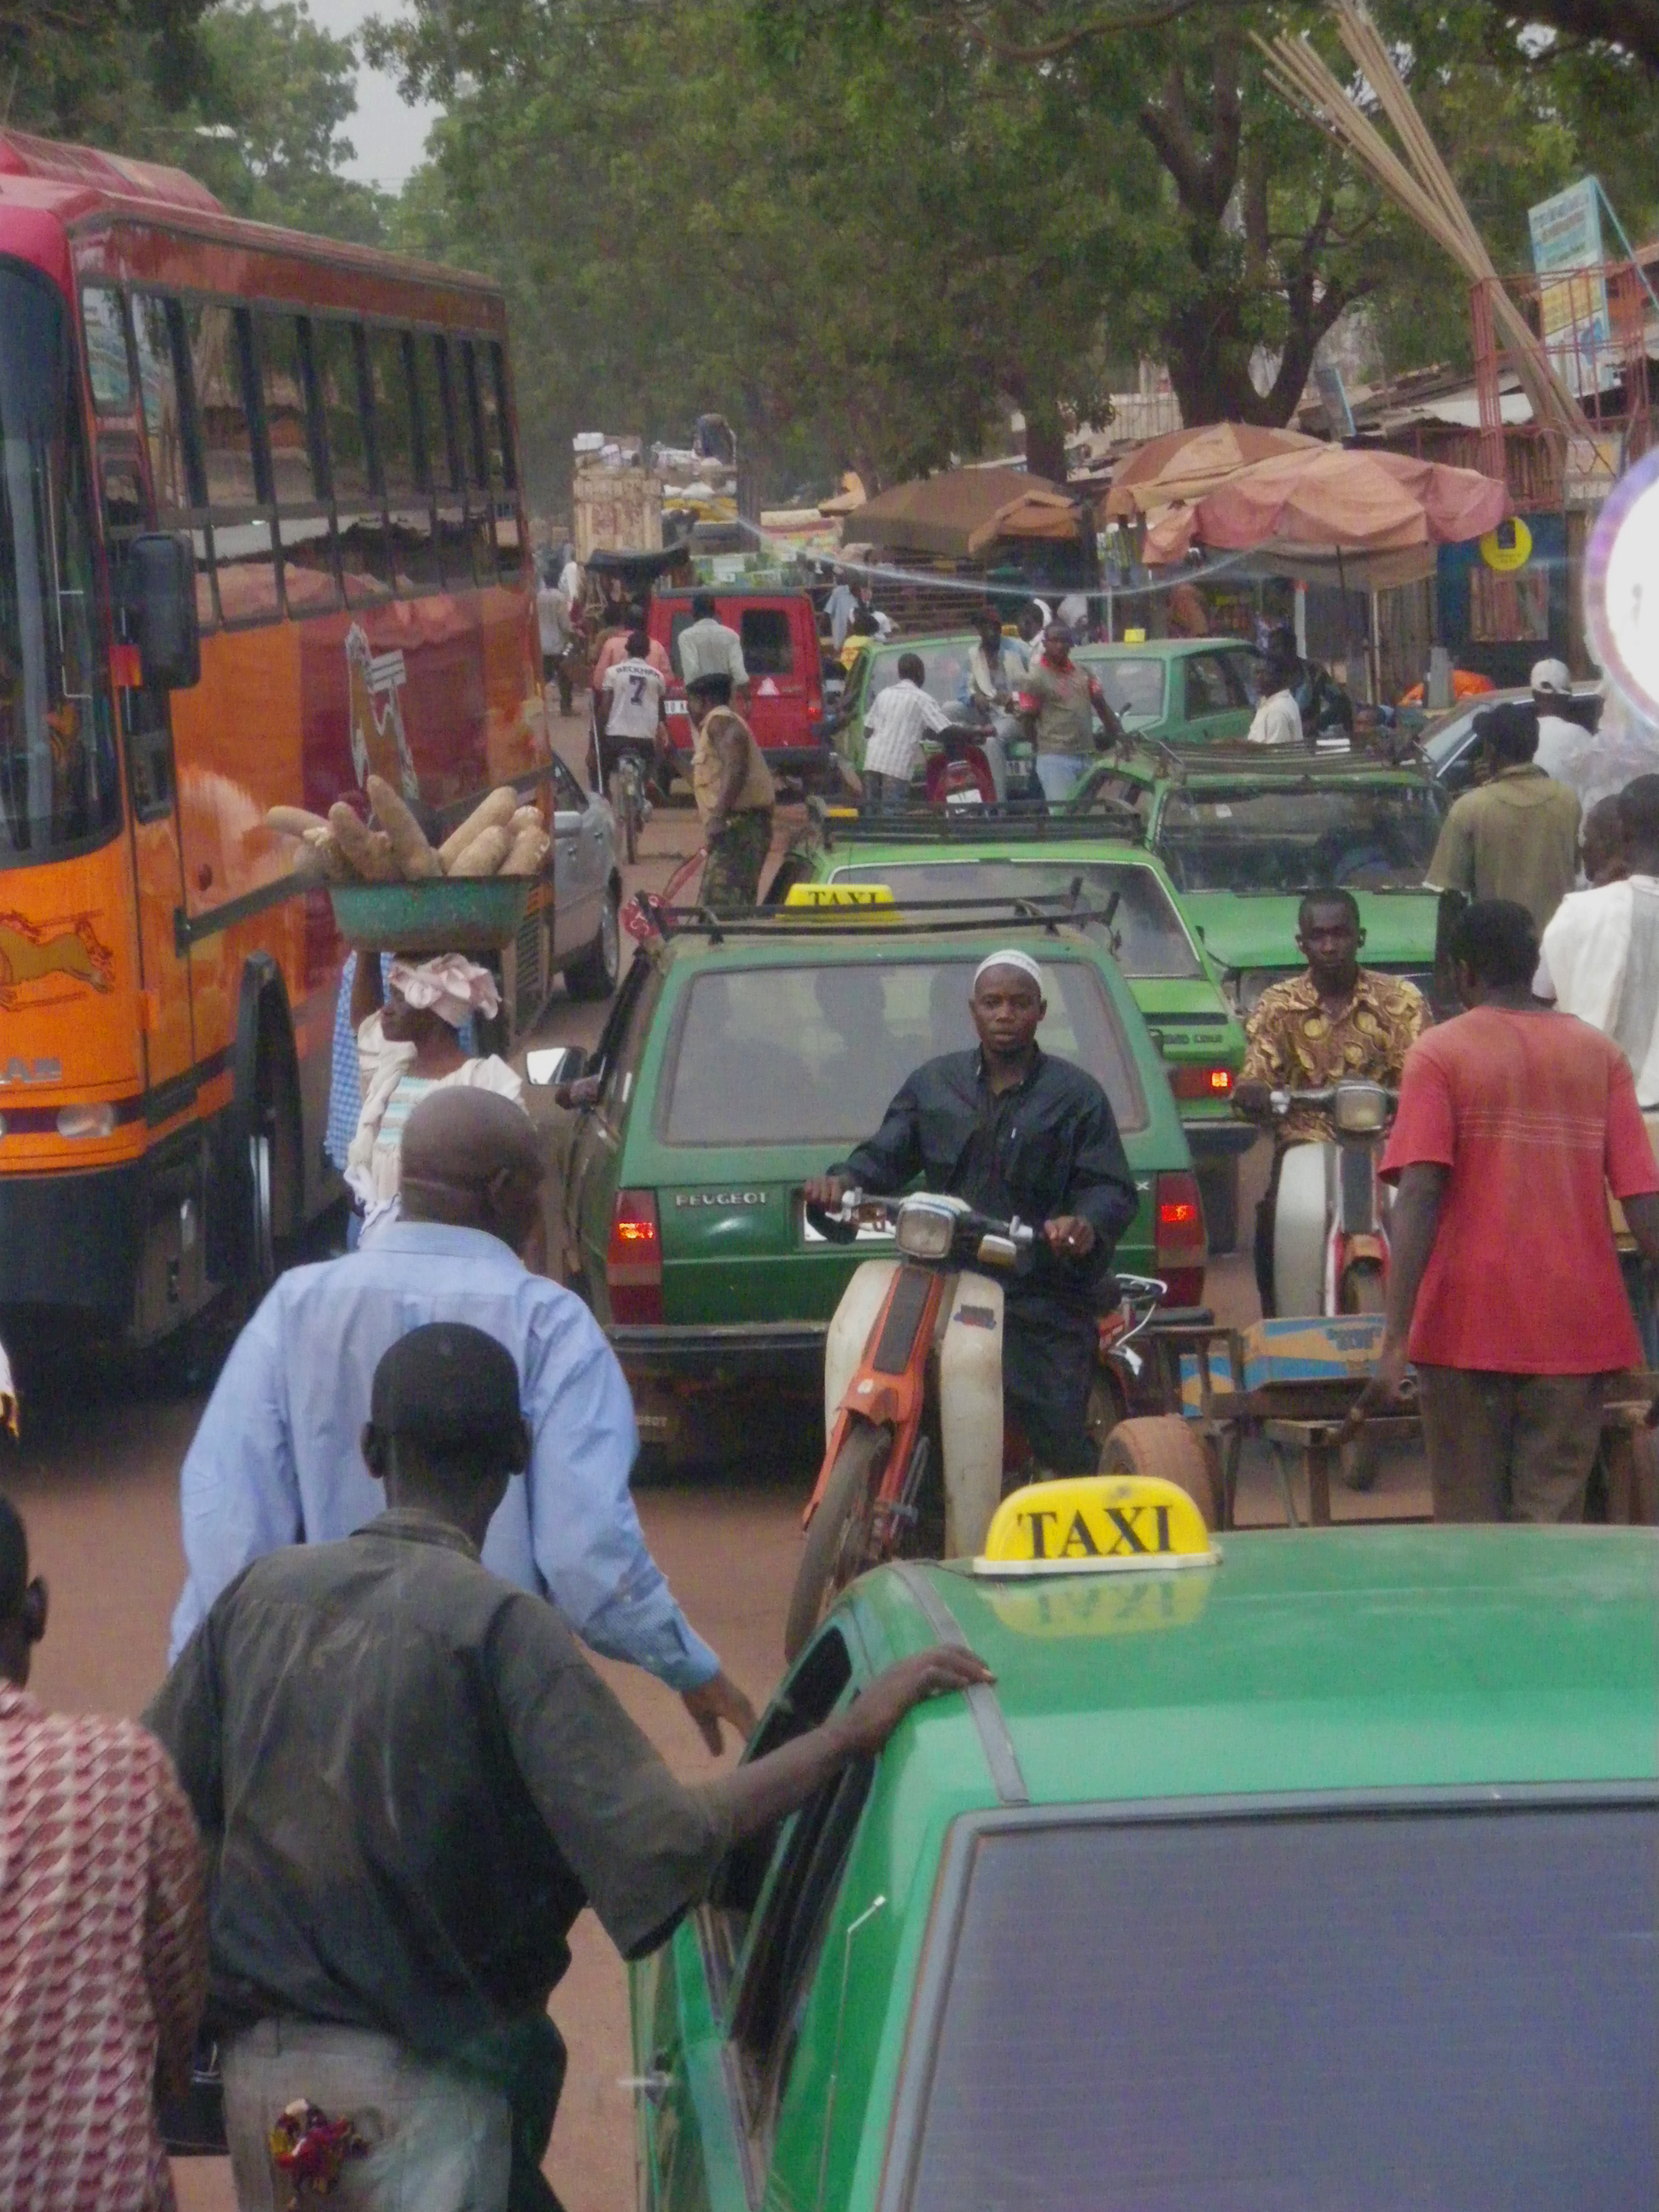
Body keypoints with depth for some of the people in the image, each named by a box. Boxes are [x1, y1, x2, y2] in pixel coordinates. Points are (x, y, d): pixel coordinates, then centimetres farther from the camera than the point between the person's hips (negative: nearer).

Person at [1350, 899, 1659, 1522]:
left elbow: (1418, 1200, -12)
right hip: (1574, 1331, 2)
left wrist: (1394, 1343, -17)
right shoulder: (1599, 1055, 7)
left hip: (1467, 1330, -2)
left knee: (1470, 1526, 6)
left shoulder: (1438, 1054, -1)